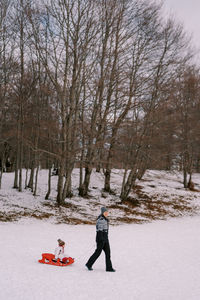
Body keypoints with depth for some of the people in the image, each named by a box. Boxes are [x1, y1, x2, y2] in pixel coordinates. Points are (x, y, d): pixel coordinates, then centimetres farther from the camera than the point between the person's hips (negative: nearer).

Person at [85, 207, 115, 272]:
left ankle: (109, 268, 8)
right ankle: (89, 264, 16)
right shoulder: (100, 219, -16)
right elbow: (99, 230, -21)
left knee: (108, 252, 5)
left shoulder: (106, 219, 14)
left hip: (105, 238, 9)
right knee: (98, 252, 0)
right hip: (100, 238, -9)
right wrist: (101, 239, -25)